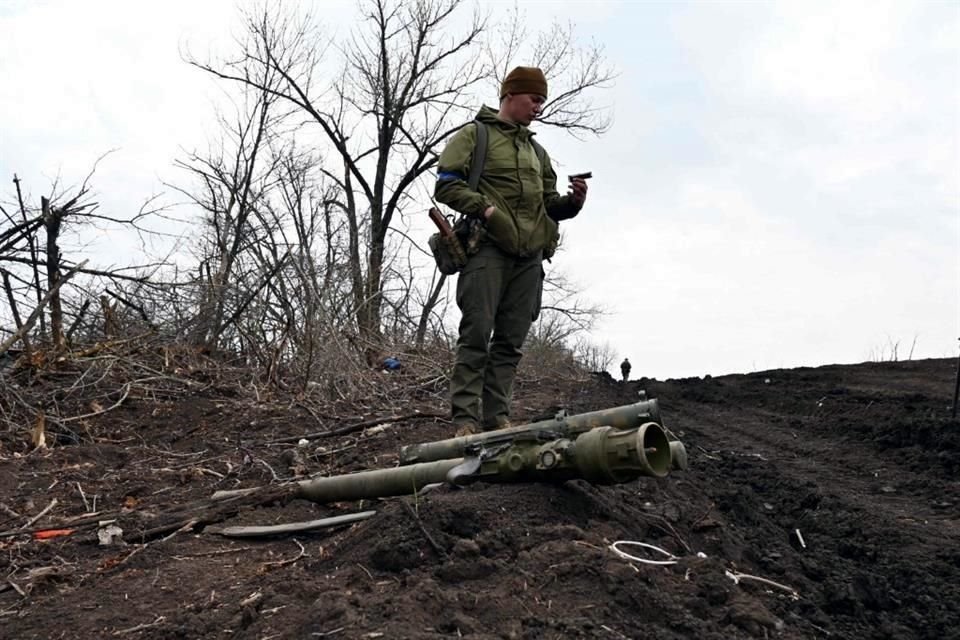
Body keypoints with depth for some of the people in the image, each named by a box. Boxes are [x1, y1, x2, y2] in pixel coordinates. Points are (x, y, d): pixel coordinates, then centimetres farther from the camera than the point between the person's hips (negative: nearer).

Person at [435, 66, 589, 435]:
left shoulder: (537, 151, 28)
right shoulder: (475, 135, 9)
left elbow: (549, 206, 28)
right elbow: (446, 185, -2)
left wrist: (573, 202, 6)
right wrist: (484, 207, -15)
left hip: (530, 256, 6)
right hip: (488, 248, -6)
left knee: (511, 341, 3)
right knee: (476, 334, -11)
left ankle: (497, 415, 6)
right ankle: (466, 418, -10)